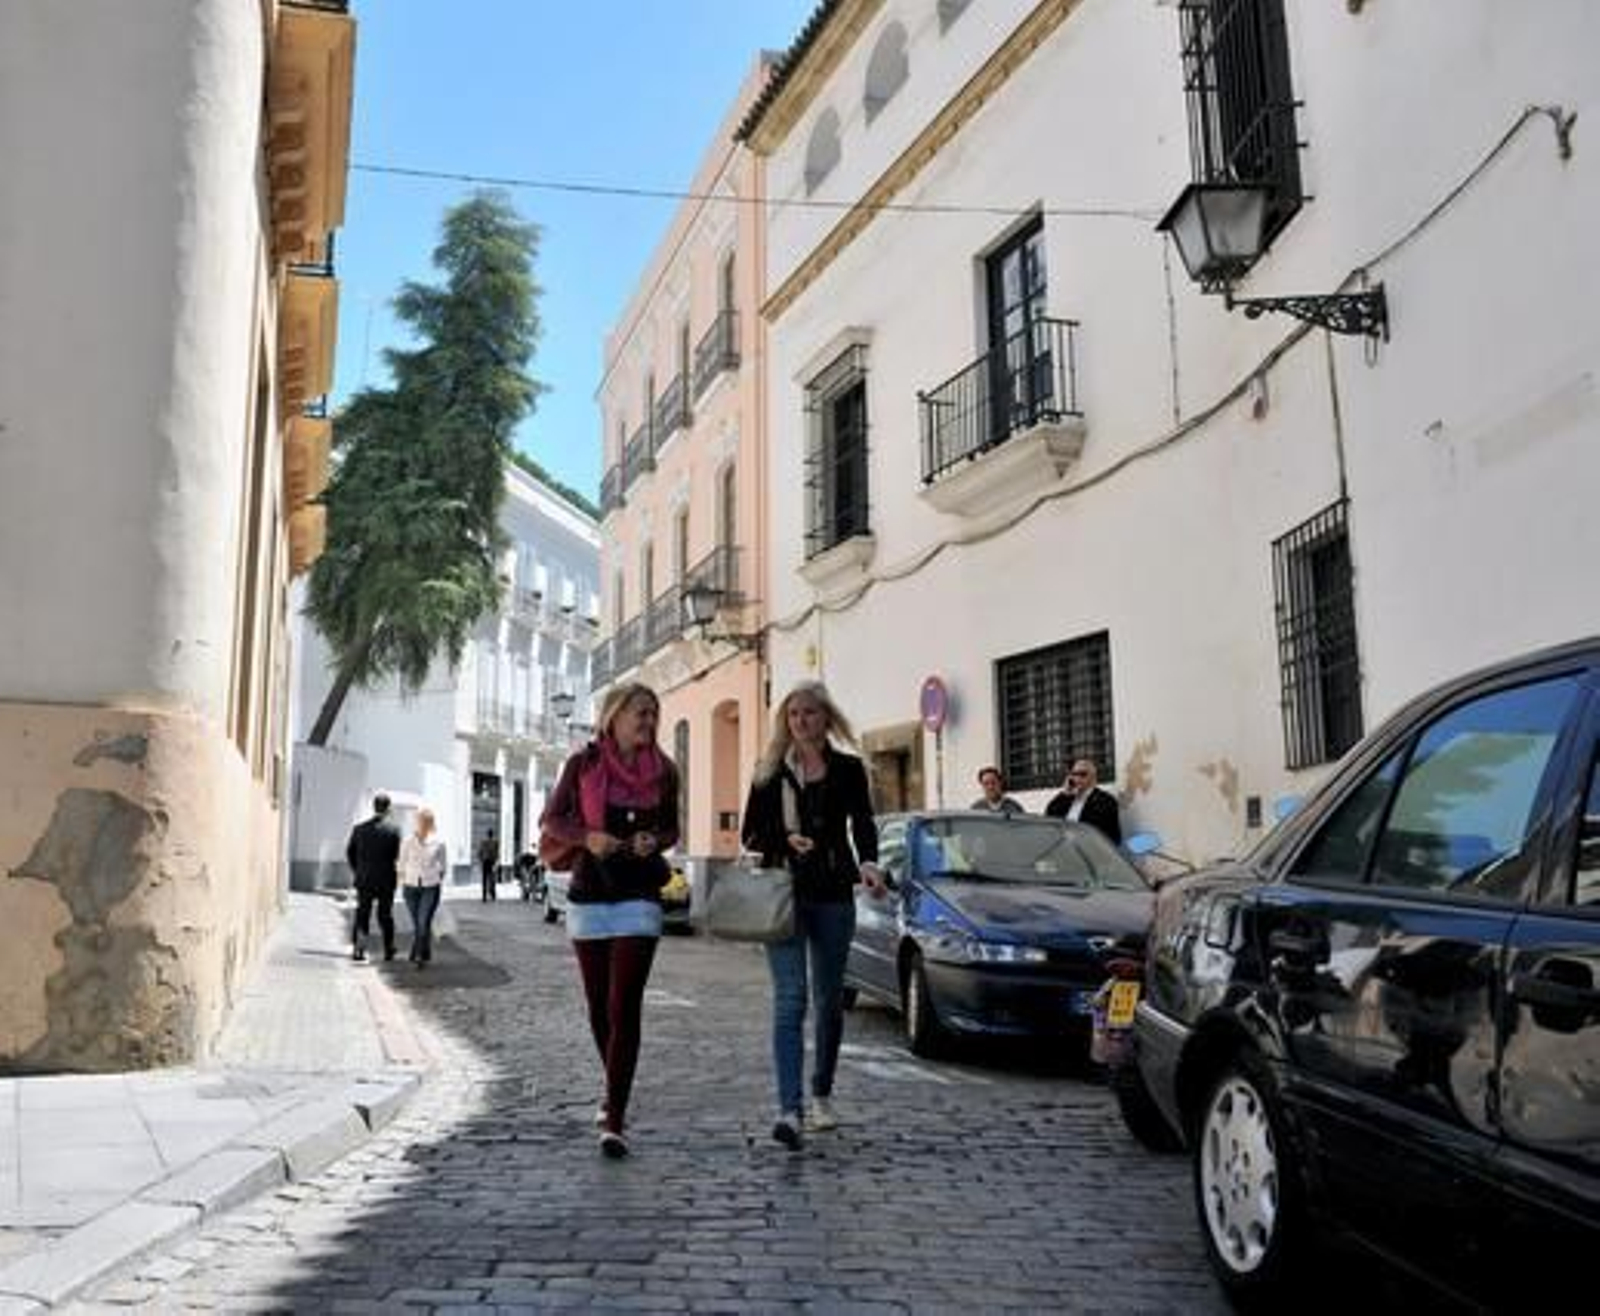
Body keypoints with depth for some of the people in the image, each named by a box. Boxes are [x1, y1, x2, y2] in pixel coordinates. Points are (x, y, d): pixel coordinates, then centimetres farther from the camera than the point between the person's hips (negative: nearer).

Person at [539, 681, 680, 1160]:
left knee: (624, 1007, -10)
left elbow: (671, 829, 15)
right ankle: (616, 1093, 36)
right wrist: (588, 837, -14)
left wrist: (654, 841, -8)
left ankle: (614, 1121, -10)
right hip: (588, 895, 1)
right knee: (599, 1006, 13)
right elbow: (551, 821, 4)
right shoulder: (584, 762, -1)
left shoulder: (663, 771, 3)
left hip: (638, 897, -1)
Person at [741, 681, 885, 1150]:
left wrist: (867, 862, -24)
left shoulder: (848, 770, 6)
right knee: (790, 999, -11)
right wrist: (786, 840, -13)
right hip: (783, 895, -1)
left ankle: (821, 1096, 29)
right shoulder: (770, 772, 7)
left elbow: (862, 824, -4)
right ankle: (790, 1110, -15)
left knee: (829, 1000, 11)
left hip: (833, 896, 1)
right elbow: (751, 834, 7)